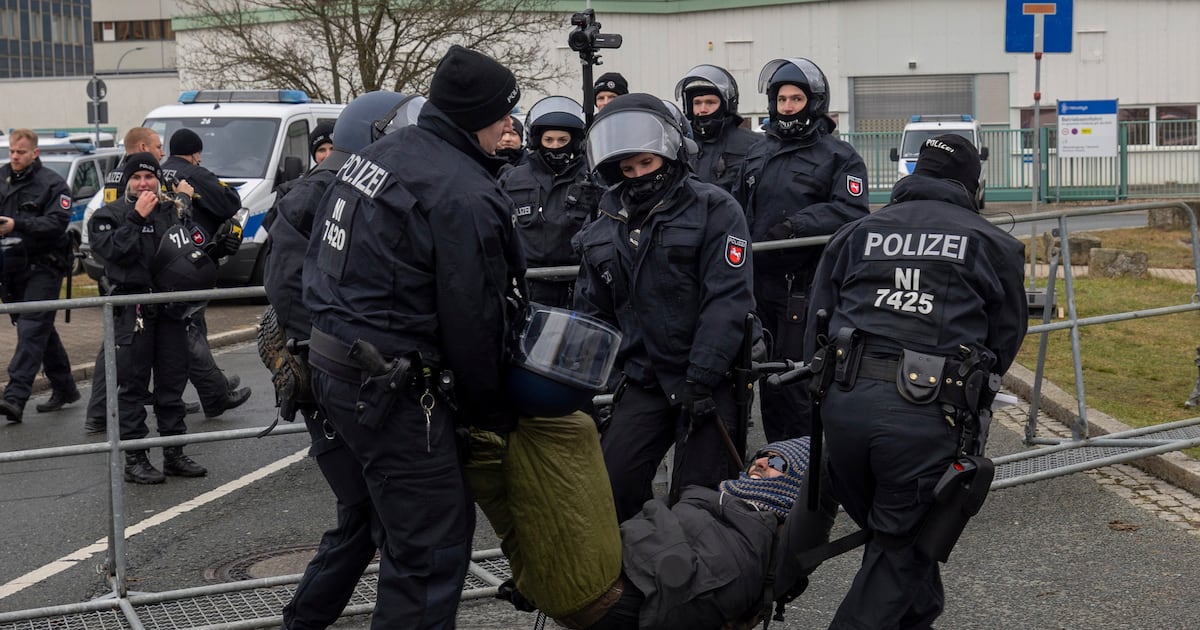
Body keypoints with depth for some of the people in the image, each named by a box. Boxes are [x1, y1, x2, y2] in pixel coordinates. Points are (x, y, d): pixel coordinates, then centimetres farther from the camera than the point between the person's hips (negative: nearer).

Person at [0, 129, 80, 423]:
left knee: (31, 330, -13)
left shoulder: (52, 184, -6)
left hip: (42, 267, -6)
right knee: (42, 330, 14)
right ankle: (64, 389, 26)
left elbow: (56, 223, -17)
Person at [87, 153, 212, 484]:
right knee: (133, 385, -2)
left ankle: (174, 454, 17)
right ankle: (134, 458, 2)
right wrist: (137, 218, -16)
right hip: (132, 309, -4)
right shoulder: (110, 215, 1)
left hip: (171, 307, 4)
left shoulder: (173, 208, 12)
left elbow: (192, 245, 9)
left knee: (173, 382, 9)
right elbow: (116, 251, -15)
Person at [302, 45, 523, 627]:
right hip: (389, 386, -10)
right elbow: (473, 319, -14)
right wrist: (493, 411, 1)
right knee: (433, 547, -3)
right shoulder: (464, 196, -18)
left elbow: (322, 260, 18)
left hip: (333, 361, 10)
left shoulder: (378, 153, 11)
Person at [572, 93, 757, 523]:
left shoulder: (714, 210, -5)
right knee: (609, 491, -2)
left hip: (708, 381, -5)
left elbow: (727, 300, -13)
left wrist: (699, 379, -19)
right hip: (643, 382, 5)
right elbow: (591, 312, 18)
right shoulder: (607, 226, 12)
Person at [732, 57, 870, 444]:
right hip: (761, 283, 6)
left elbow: (850, 210, -17)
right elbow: (737, 205, 25)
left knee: (796, 381, -7)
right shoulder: (759, 152, 17)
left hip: (805, 289, -6)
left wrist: (793, 225, -24)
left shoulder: (839, 157, -3)